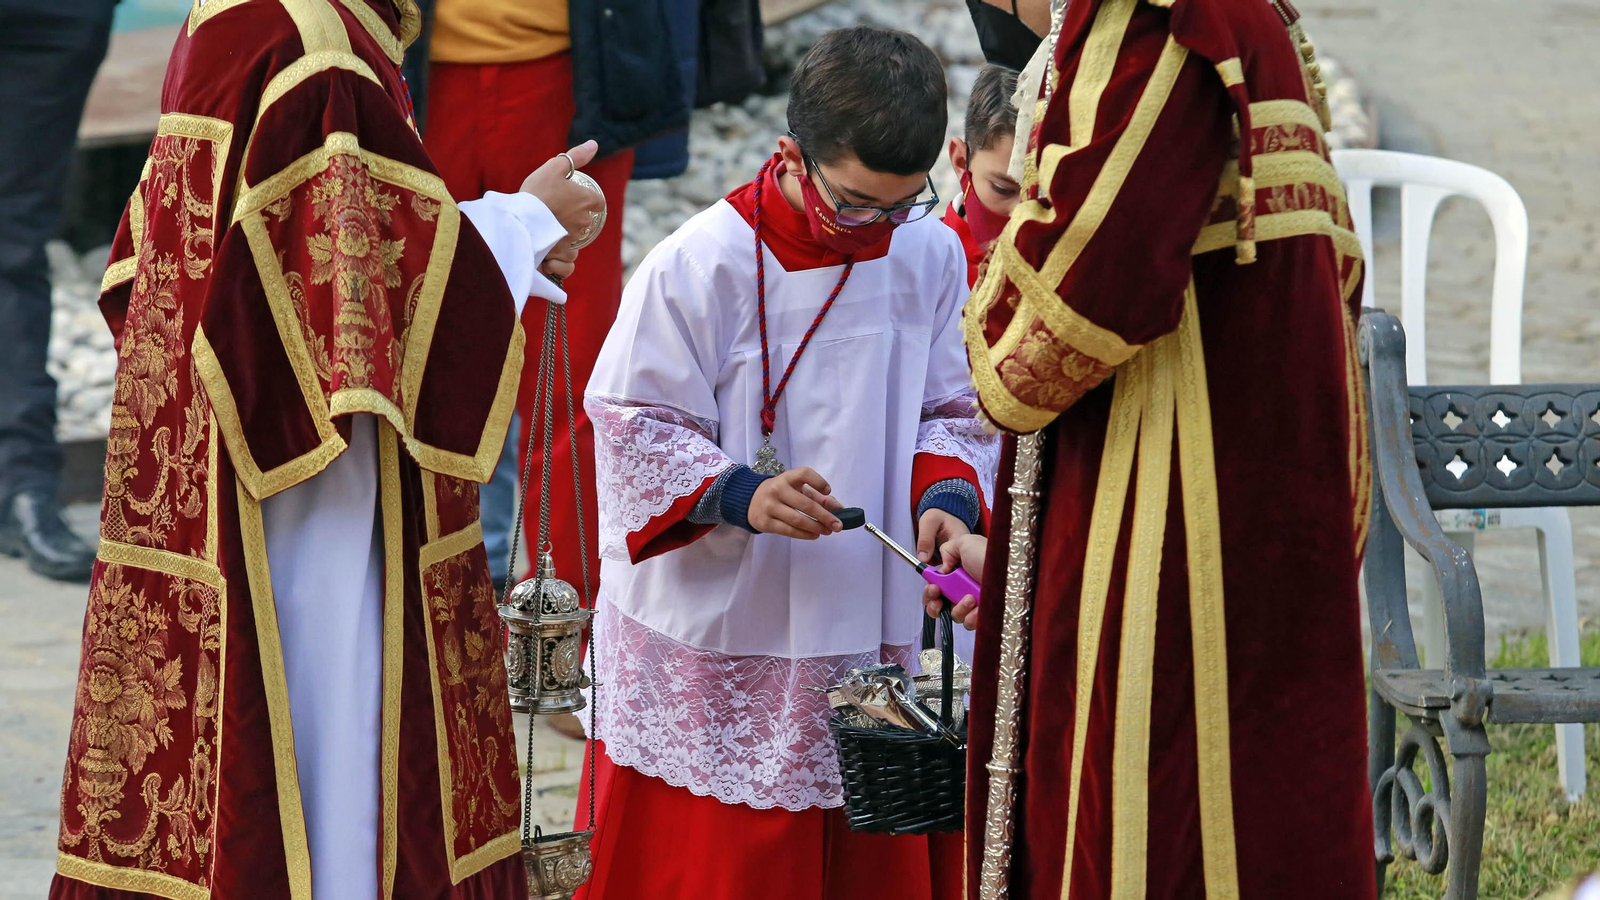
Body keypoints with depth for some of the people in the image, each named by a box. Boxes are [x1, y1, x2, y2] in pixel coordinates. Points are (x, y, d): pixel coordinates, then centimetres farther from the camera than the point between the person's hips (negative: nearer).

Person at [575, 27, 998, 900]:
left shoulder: (930, 254, 0)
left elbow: (953, 409, 9)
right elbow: (637, 431, -10)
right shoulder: (699, 266, -14)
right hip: (713, 638, -4)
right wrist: (738, 496, -25)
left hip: (872, 631, 4)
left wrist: (947, 496, -11)